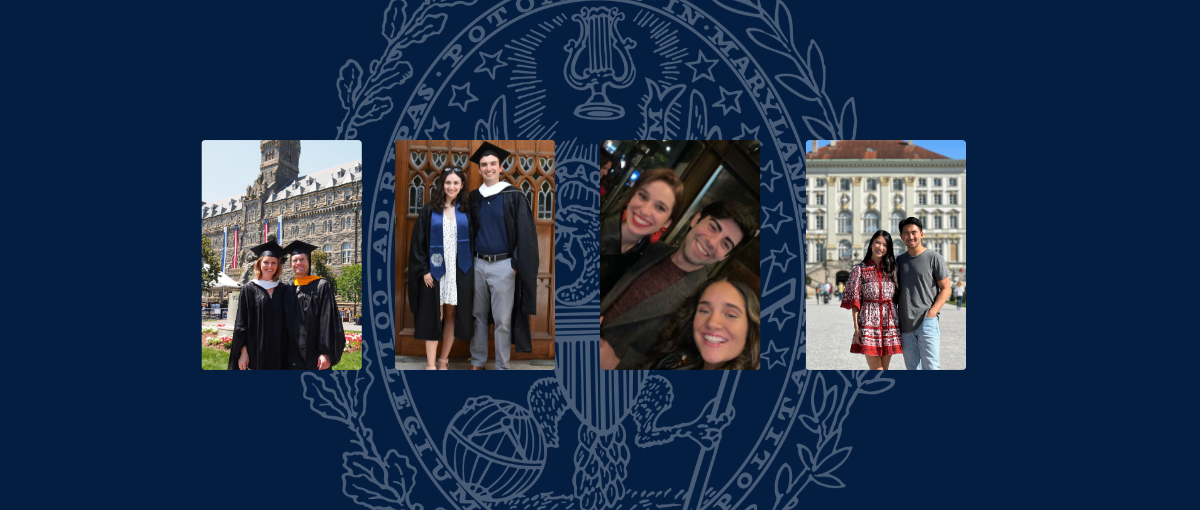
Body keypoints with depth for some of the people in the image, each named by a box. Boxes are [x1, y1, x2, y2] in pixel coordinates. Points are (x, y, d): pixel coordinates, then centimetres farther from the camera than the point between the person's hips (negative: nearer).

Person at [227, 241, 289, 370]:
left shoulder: (283, 291, 10)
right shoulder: (249, 289, 2)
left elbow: (288, 323, 11)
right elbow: (241, 323, -1)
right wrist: (243, 351, -9)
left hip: (278, 354, 3)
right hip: (255, 352, -3)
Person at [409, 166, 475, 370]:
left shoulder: (466, 211, 5)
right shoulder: (429, 211, 0)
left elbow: (473, 241, 8)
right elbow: (418, 242, -2)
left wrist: (470, 268, -1)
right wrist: (424, 270, -9)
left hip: (459, 271, 2)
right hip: (435, 270, -2)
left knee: (452, 315, 6)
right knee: (433, 316, -1)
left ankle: (444, 360, 19)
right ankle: (431, 365, 2)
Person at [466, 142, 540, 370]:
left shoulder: (514, 196, -4)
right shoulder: (474, 198, 10)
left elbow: (525, 233, -5)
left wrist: (516, 265, -10)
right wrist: (468, 259, 9)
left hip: (503, 266, -4)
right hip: (478, 264, 4)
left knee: (502, 320, -1)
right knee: (478, 315, 11)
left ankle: (502, 367, 9)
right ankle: (477, 361, 24)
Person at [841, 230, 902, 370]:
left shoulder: (892, 269, 10)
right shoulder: (860, 269, 2)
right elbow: (854, 300, 0)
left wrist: (899, 325, 5)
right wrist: (856, 327, -7)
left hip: (889, 321, 3)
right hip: (869, 321, -3)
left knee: (884, 369, 6)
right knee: (876, 370, -7)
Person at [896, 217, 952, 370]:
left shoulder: (934, 258, -1)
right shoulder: (899, 260, 14)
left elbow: (945, 289, -1)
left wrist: (931, 313, -13)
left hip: (927, 323, -5)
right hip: (905, 324, 5)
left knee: (929, 366, -10)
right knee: (912, 367, 8)